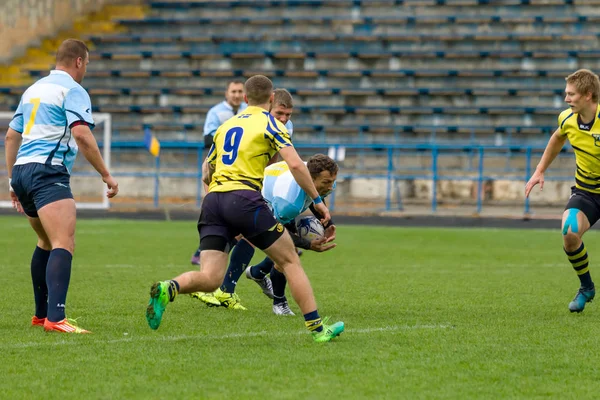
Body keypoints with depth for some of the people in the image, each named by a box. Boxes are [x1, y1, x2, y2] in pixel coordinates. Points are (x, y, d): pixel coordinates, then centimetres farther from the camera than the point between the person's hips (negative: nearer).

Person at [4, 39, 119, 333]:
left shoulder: (34, 89, 22)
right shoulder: (72, 90, -4)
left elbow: (11, 136, 26)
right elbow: (81, 135, -17)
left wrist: (13, 181, 32)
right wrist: (106, 175, -11)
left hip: (22, 170, 9)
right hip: (48, 172, -9)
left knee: (46, 243, 25)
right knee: (65, 244, -20)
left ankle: (41, 314, 31)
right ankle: (55, 318, -36)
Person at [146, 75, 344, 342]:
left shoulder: (226, 125, 24)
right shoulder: (270, 123, 6)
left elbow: (206, 172, 29)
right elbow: (295, 164, -6)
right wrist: (317, 200, 1)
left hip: (212, 200, 5)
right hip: (244, 199, -5)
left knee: (210, 279, -2)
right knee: (290, 261, 8)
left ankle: (168, 289, -30)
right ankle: (317, 328, 6)